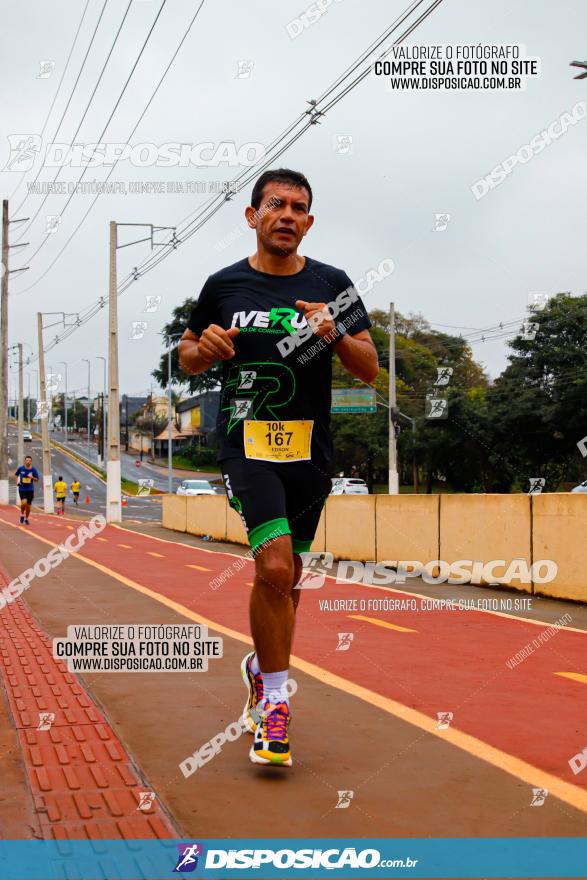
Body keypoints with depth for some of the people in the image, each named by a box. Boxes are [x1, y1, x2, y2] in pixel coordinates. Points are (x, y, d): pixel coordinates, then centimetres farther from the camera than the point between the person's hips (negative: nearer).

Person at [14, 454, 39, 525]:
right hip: (22, 489, -1)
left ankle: (26, 518, 27)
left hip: (30, 490, 2)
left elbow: (36, 480, 0)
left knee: (28, 505, 6)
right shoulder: (20, 468, -5)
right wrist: (17, 481, 1)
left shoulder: (34, 470, -5)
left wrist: (32, 477, -21)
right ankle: (22, 514, 5)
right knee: (24, 502, -22)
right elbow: (16, 474, 16)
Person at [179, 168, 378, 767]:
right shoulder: (224, 285, 4)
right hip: (247, 441, -2)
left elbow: (370, 369, 2)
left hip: (310, 448, 3)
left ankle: (261, 667, 40)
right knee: (274, 566, -19)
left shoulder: (332, 285, 4)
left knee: (287, 575, 13)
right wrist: (202, 349, -9)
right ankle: (274, 701, -3)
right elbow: (188, 355, 15)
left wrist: (335, 334, -17)